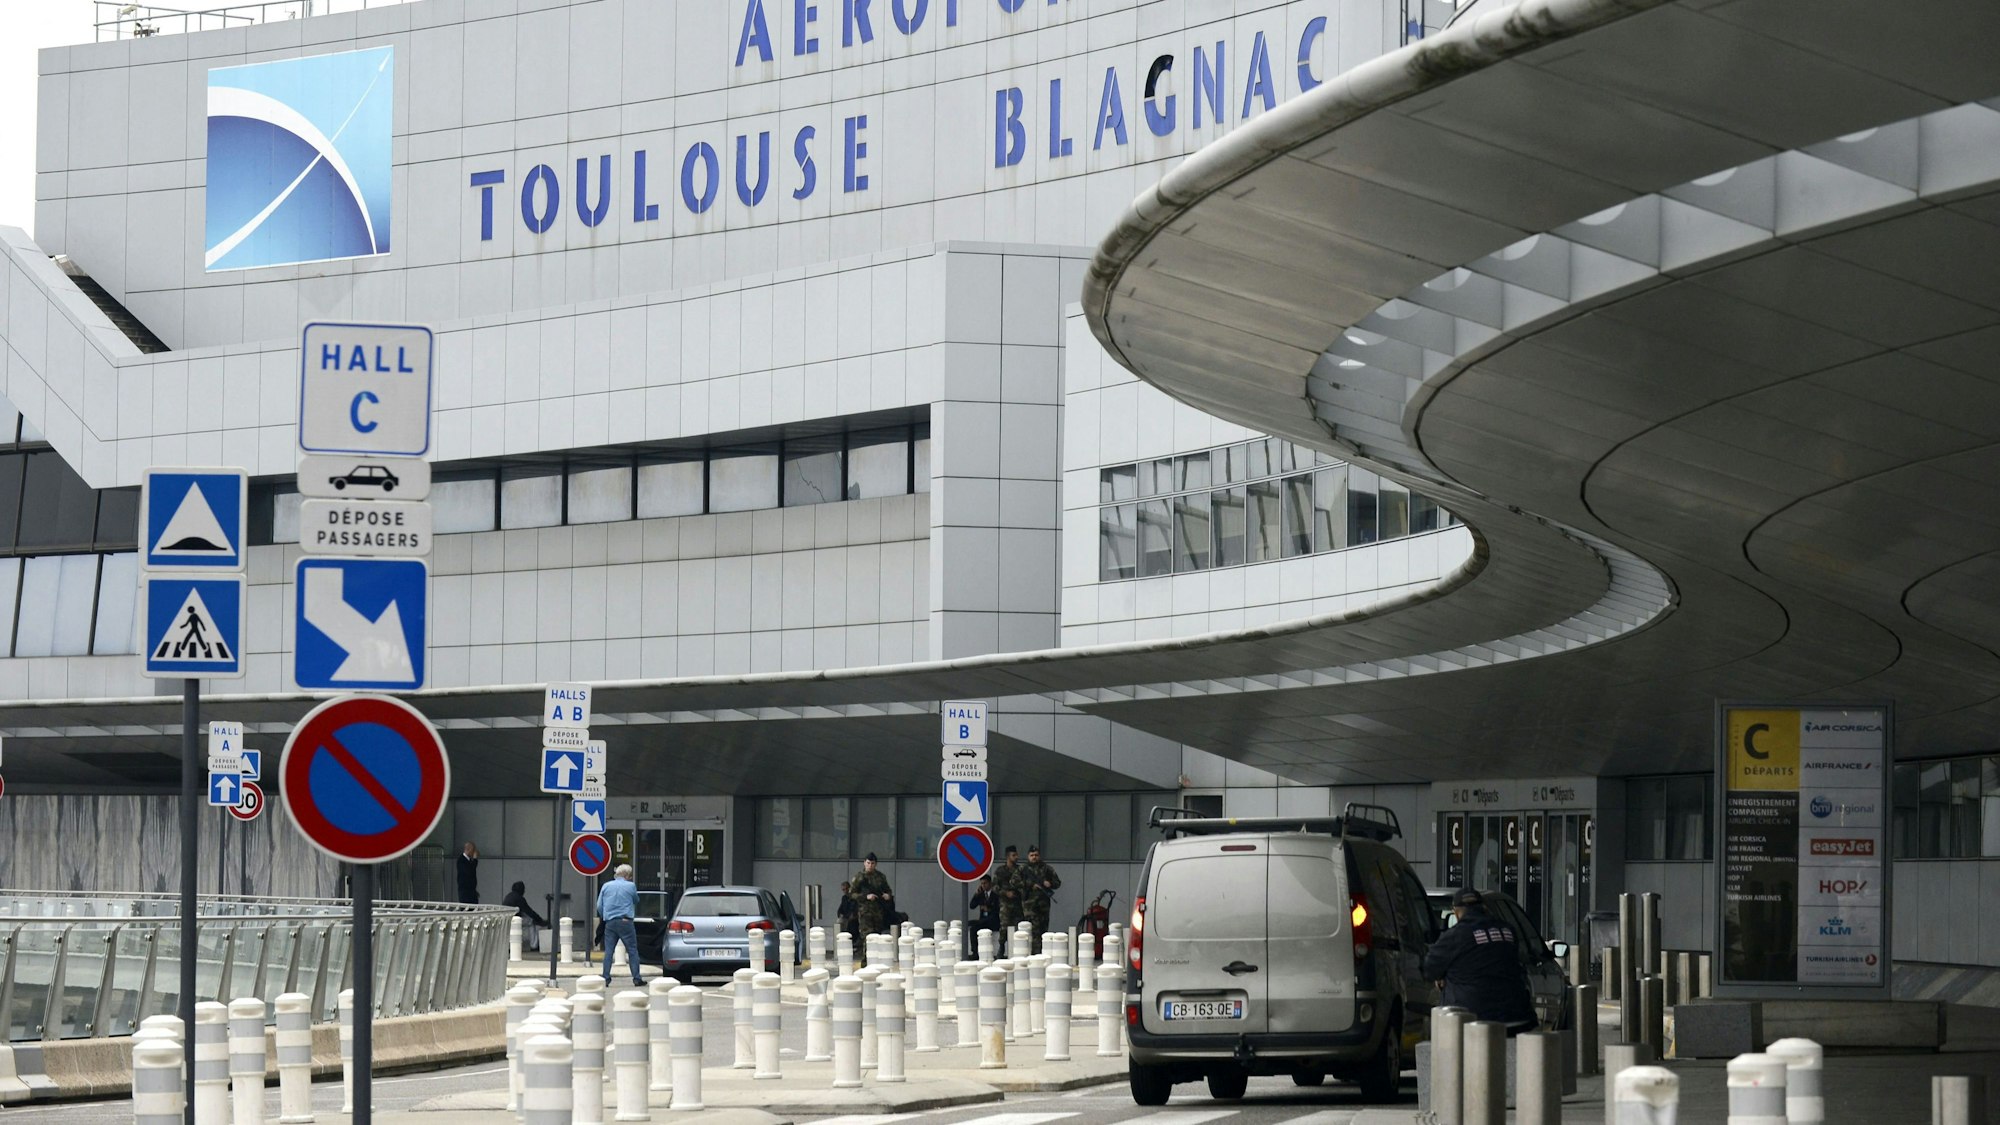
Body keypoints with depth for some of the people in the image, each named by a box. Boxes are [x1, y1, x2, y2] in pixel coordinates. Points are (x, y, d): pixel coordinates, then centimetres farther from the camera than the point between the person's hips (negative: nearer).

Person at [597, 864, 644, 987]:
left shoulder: (606, 886, 6)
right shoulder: (630, 886, -2)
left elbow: (599, 906, 8)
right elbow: (636, 900, 15)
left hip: (610, 922, 2)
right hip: (625, 921, -2)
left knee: (608, 951, 5)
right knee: (632, 951, 3)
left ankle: (606, 979, 0)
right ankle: (636, 979, 1)